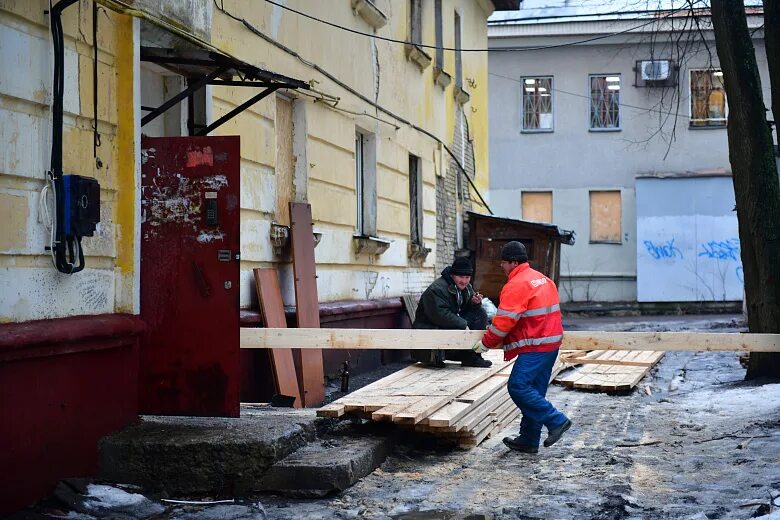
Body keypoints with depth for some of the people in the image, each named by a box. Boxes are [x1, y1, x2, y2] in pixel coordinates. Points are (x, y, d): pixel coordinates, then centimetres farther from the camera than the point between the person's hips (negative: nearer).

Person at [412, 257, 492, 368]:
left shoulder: (467, 287, 7)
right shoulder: (437, 289, -22)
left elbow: (468, 309, 16)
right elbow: (440, 315, -30)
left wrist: (475, 303, -10)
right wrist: (464, 325, -26)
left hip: (453, 324, 9)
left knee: (480, 315, -4)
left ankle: (472, 357, -4)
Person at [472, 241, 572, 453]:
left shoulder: (516, 285, -13)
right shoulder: (543, 279, 18)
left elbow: (504, 320, -14)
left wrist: (486, 343, -3)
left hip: (535, 347, -10)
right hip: (551, 343, 10)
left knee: (518, 386, -13)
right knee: (534, 391, 11)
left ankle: (556, 421, -11)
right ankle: (529, 440, 14)